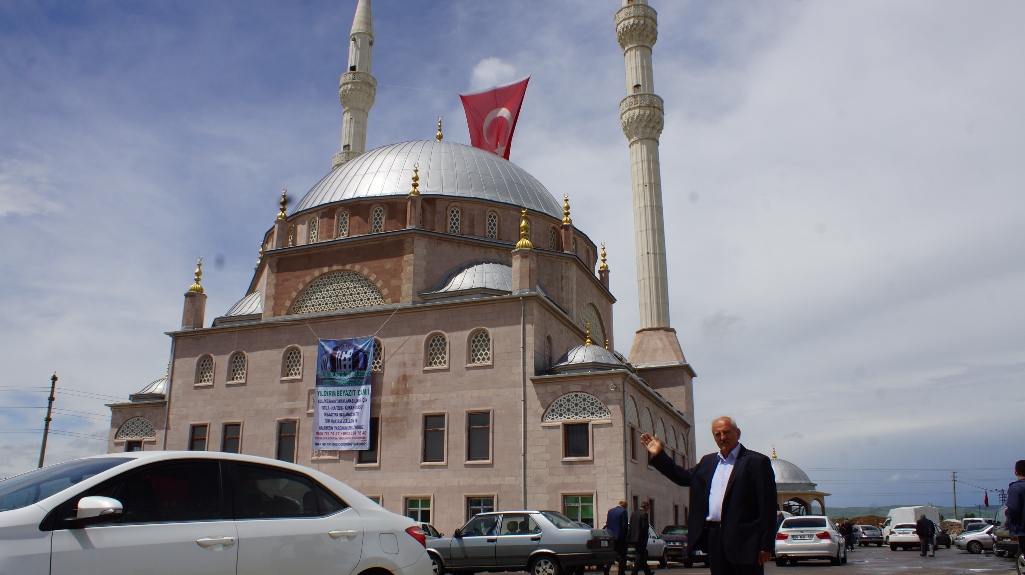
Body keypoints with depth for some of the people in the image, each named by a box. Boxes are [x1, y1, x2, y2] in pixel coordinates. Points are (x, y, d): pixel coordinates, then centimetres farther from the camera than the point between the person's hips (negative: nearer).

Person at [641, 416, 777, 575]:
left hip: (743, 539, -6)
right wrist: (658, 455, 14)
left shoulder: (757, 461, -4)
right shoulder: (708, 461, 16)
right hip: (714, 538, 6)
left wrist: (766, 545, -12)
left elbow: (767, 507, -8)